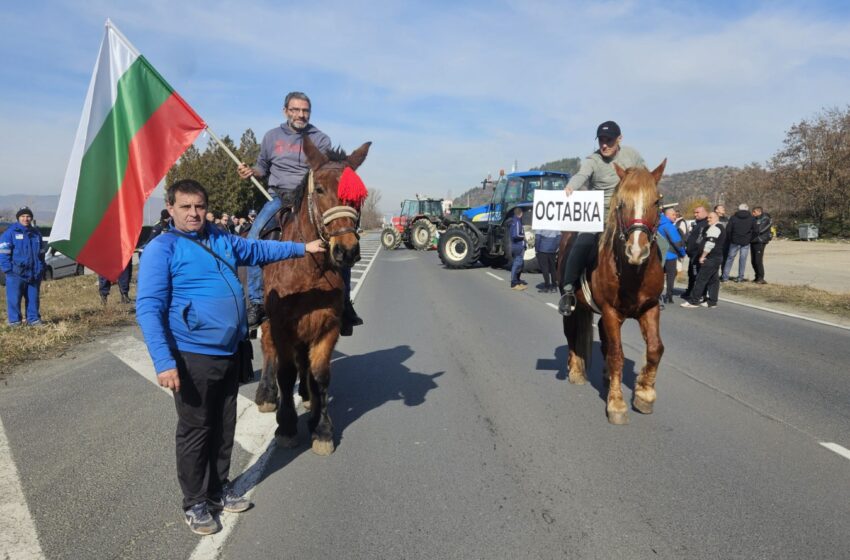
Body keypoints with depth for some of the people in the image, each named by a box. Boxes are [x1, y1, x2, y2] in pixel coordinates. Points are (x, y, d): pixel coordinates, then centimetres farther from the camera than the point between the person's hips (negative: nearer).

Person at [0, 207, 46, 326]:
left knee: (33, 297, 8)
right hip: (16, 273, -4)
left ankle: (33, 319, 16)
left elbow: (41, 253, 21)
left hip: (34, 273, 4)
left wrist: (41, 269, 16)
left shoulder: (36, 233, 14)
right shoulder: (11, 232, -3)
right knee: (14, 298, -1)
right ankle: (14, 320, 8)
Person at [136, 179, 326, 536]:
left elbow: (259, 250, 25)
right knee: (195, 431, 7)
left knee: (224, 427, 18)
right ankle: (195, 503, 25)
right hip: (193, 358, -6)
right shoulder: (162, 249, -11)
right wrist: (164, 362, -24)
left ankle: (218, 489, 36)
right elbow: (148, 309, -17)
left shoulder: (222, 240, 8)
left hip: (229, 353, 7)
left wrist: (302, 248, 24)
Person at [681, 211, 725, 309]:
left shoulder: (714, 228, -13)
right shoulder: (721, 228, 21)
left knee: (701, 279, -9)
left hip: (711, 258, -11)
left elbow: (710, 243, -23)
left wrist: (703, 256, -17)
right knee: (713, 280, 10)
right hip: (718, 257, 11)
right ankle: (712, 301, 13)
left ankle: (693, 301, -8)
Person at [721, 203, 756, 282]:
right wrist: (750, 239, 11)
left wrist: (729, 239, 7)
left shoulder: (733, 218, 0)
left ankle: (725, 276, 3)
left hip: (734, 241, 0)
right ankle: (740, 277, 5)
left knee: (730, 258, 5)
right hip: (746, 242, 0)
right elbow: (755, 231, 2)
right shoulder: (752, 219, 3)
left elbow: (728, 230, -3)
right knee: (743, 259, 4)